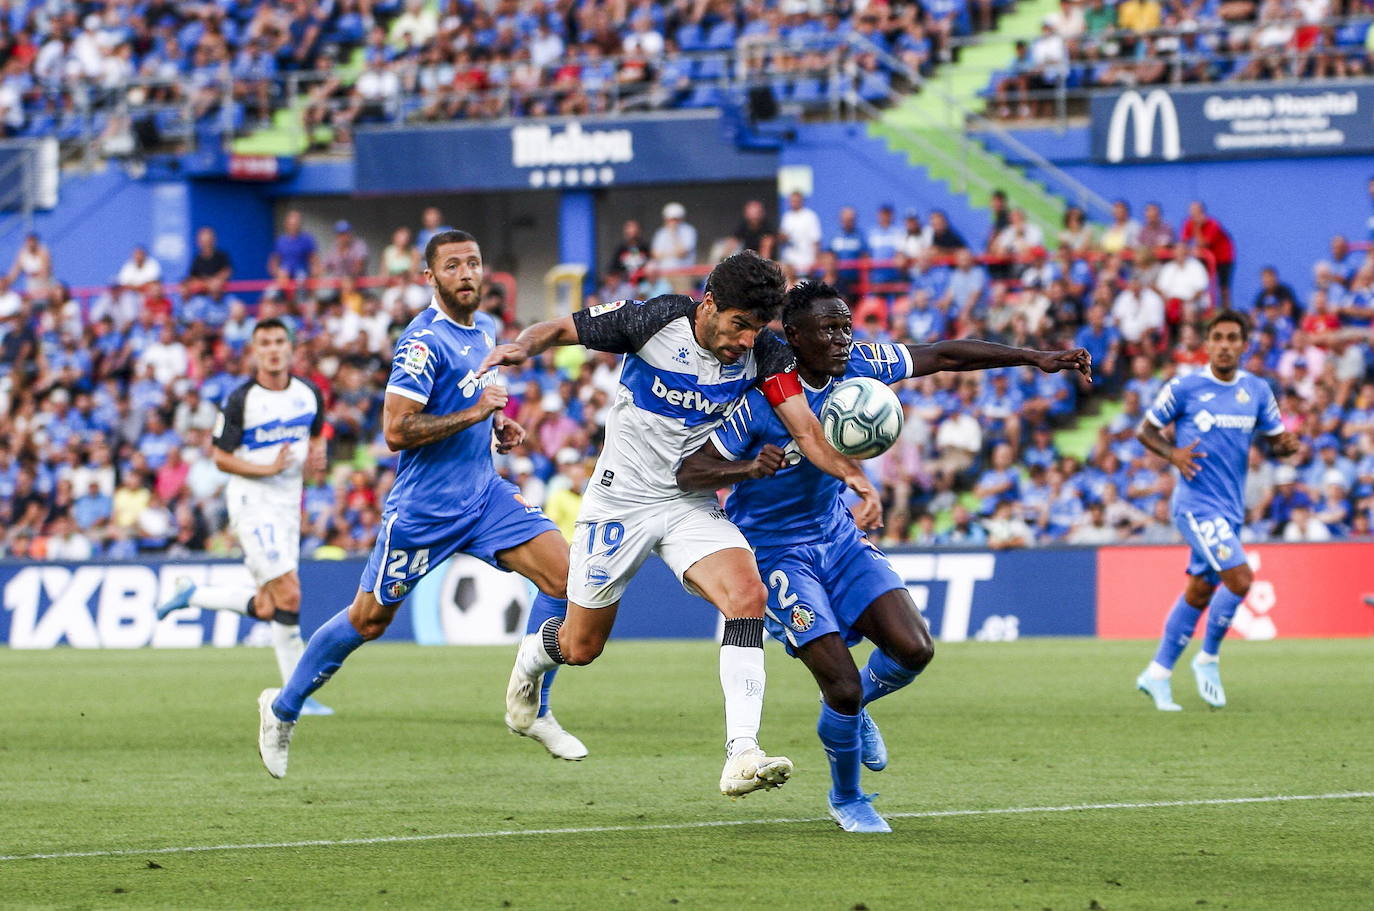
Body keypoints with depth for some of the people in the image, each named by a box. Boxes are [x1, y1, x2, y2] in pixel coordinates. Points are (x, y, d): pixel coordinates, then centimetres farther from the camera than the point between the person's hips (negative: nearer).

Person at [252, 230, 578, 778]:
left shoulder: (479, 337, 12)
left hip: (482, 492, 7)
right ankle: (283, 707, 24)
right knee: (370, 619, 4)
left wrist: (497, 430, 10)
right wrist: (475, 412, -23)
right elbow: (396, 431, -23)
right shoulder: (424, 341, -16)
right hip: (424, 504, -7)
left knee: (563, 575, -10)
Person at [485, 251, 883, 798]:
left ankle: (741, 756, -32)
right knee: (581, 646, 8)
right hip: (620, 500, -2)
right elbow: (560, 330, -8)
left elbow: (806, 430, -17)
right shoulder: (654, 321, -18)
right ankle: (531, 657, 49)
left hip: (693, 506, 2)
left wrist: (851, 474, -36)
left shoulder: (765, 354, -10)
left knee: (748, 594, -26)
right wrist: (523, 346, -30)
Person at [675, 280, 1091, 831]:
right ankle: (846, 800, 15)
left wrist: (1036, 358, -2)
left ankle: (854, 707, 22)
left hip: (838, 536, 6)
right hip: (775, 552, -6)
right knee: (843, 687, -15)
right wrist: (749, 468, -44)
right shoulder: (758, 397, -23)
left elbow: (945, 356, 2)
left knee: (914, 649, -13)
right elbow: (689, 473, -24)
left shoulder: (858, 364, -8)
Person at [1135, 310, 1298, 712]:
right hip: (1197, 504, -6)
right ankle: (1208, 659, 2)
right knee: (1239, 580, -18)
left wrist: (1287, 444, -10)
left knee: (1199, 592, 10)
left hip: (1230, 508, 6)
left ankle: (1157, 674, 22)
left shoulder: (1257, 391, 7)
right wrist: (1172, 453, -16)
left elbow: (1275, 438, 14)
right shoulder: (1184, 387, -6)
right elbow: (1146, 430, 3)